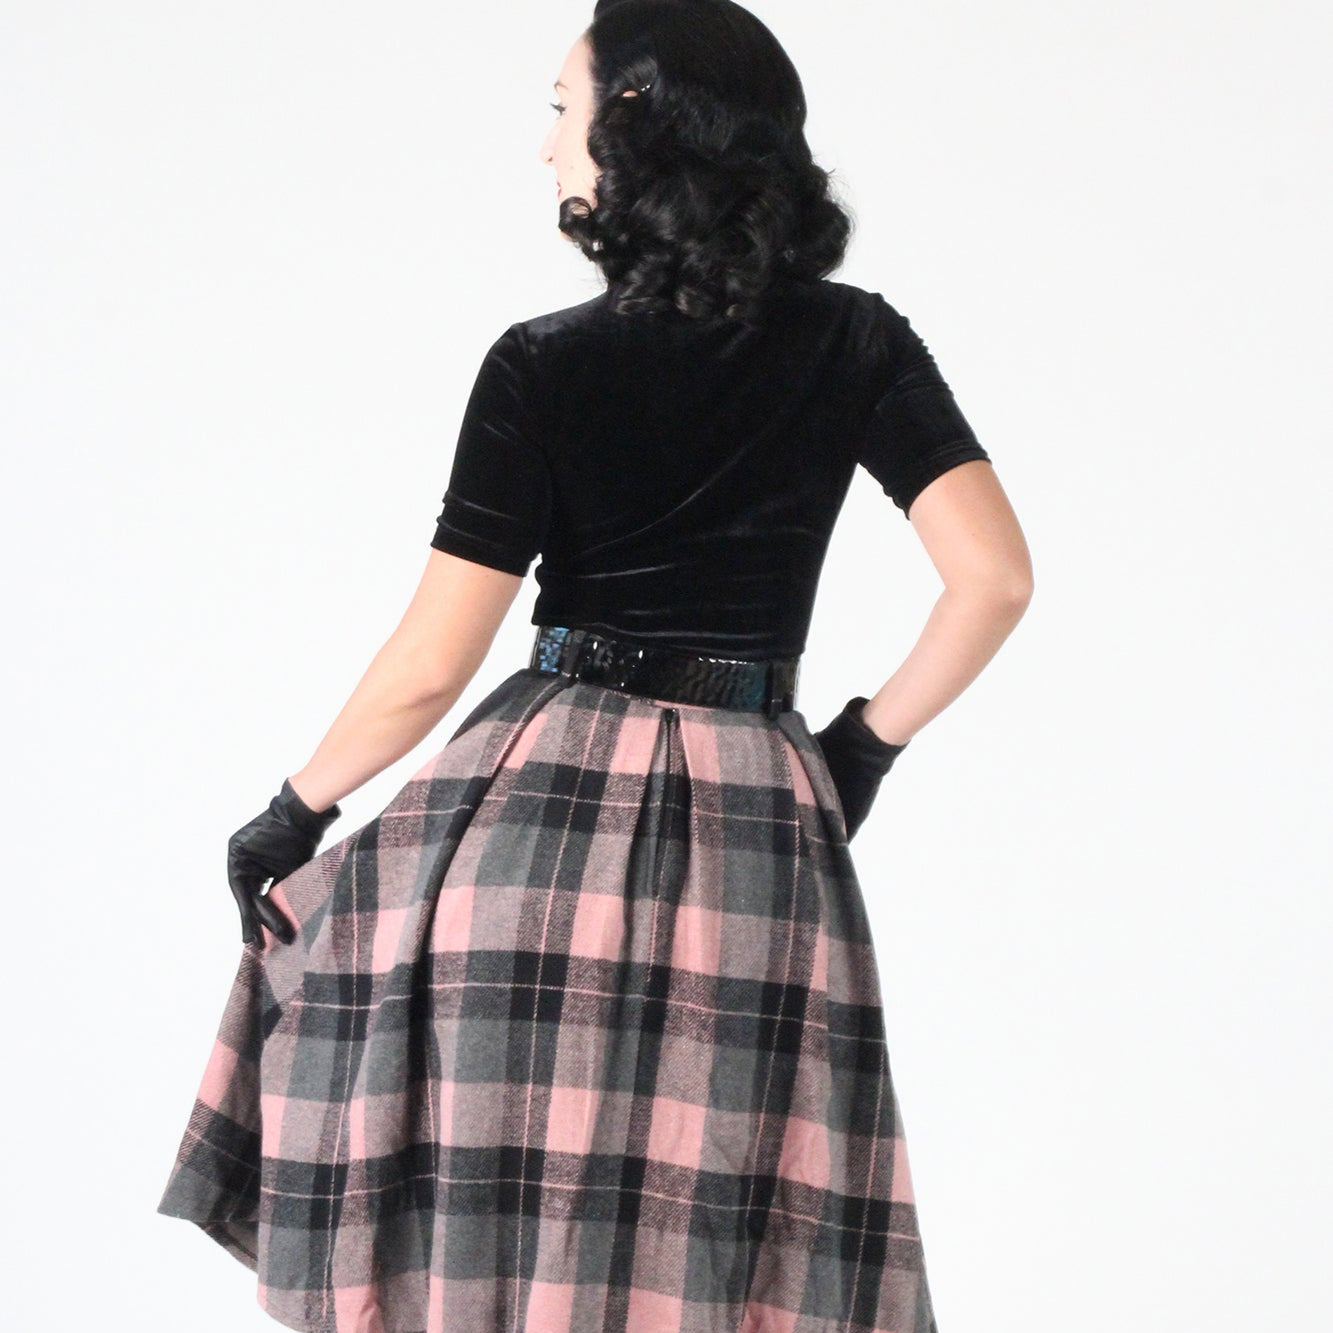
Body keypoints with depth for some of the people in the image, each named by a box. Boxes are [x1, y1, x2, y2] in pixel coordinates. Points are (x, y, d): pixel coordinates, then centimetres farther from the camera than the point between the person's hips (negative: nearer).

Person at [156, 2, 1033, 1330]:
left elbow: (430, 665, -6)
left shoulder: (544, 366, -5)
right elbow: (995, 580, -3)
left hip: (544, 797, -3)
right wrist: (868, 740, 10)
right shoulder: (855, 344, 3)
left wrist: (294, 813, 8)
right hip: (757, 820, 3)